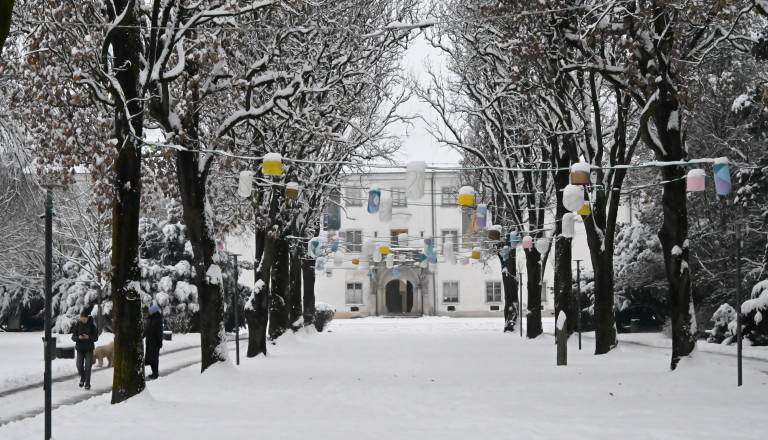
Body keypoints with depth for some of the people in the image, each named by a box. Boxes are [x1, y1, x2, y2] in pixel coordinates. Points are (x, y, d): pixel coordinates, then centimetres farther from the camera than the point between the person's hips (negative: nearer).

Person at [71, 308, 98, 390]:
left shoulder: (92, 325, -5)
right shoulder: (77, 324, -1)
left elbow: (96, 338, -3)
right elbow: (73, 337, 2)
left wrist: (89, 337, -22)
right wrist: (78, 337, -20)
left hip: (89, 349, -2)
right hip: (80, 349, 2)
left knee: (87, 367, -3)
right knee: (79, 366, -2)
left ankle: (87, 384, 8)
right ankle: (82, 378, 27)